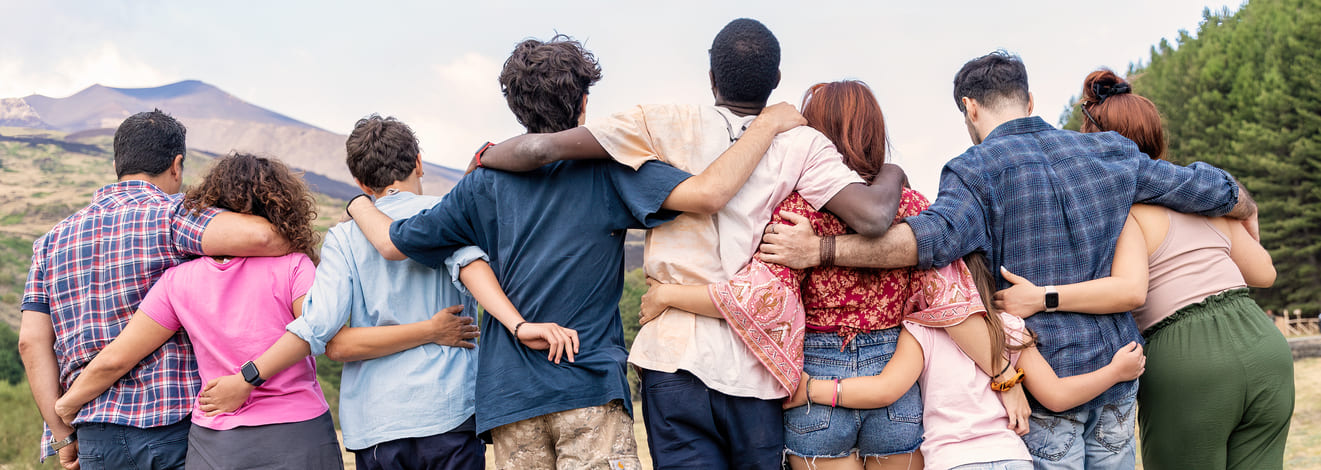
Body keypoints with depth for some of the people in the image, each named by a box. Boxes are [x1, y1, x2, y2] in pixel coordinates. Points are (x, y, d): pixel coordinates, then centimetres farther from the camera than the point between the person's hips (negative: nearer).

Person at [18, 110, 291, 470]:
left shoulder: (54, 240, 13)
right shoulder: (171, 215, -6)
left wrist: (63, 436, 6)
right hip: (178, 425, -5)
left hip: (97, 437, 5)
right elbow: (258, 235, -25)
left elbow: (32, 341, 6)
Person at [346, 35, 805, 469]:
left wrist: (359, 203, 34)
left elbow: (392, 243, 13)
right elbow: (707, 192, -19)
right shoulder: (607, 169, -4)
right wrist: (768, 123, -7)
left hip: (510, 390, 4)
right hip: (590, 385, -3)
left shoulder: (487, 182, 6)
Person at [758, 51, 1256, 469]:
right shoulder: (1110, 151, 8)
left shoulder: (977, 168, -9)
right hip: (1118, 366, 5)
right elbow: (1208, 188, 14)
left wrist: (817, 249, -29)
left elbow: (935, 236, -29)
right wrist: (1246, 210, 37)